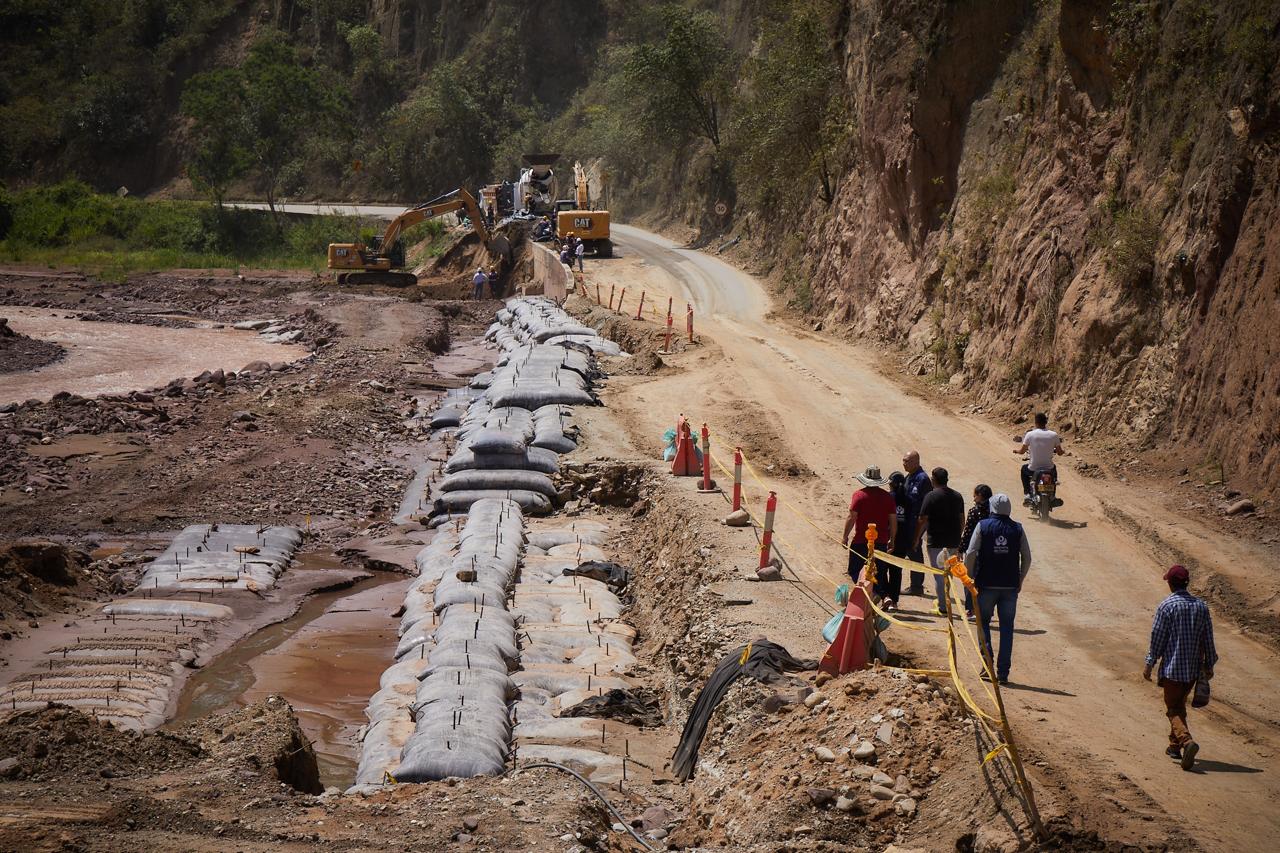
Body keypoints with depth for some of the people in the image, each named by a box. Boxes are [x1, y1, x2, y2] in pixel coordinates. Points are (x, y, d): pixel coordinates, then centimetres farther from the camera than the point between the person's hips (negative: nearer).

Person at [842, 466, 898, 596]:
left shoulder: (859, 495, -9)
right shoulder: (888, 497, 1)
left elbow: (852, 518, -10)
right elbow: (893, 520, 4)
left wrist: (845, 537, 0)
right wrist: (892, 540, 16)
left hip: (861, 541, -4)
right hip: (881, 542, 4)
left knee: (855, 571, 7)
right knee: (879, 573, 13)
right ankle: (884, 596, -3)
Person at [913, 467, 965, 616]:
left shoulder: (931, 496, -11)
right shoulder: (957, 496, 7)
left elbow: (922, 521, -10)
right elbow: (962, 521, 12)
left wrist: (917, 539, 0)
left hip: (936, 542, -6)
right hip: (953, 542, 6)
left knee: (939, 575, 1)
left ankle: (943, 608, 2)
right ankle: (943, 601, 31)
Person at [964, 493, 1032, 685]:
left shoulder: (983, 526, -3)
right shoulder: (1017, 529, 2)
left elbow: (971, 554, -8)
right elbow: (1027, 557, 1)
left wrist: (970, 576, 4)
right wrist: (1020, 580, 13)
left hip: (987, 584, -1)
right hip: (1010, 586, 1)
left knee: (983, 622, 13)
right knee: (1007, 627, 7)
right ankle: (1003, 673, 6)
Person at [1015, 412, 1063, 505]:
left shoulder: (1030, 434, -12)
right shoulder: (1053, 435, -8)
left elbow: (1021, 451, -6)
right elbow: (1060, 452, 0)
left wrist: (1016, 450, 17)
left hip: (1033, 469, -1)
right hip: (1049, 469, 1)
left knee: (1024, 469, 35)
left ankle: (1027, 494, 27)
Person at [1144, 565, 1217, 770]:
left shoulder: (1166, 606, -11)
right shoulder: (1201, 606, 4)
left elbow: (1157, 637, -9)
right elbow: (1208, 639, 8)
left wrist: (1149, 664, -2)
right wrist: (1209, 665, 17)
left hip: (1173, 668, -5)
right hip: (1194, 668, 5)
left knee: (1173, 710, -3)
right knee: (1180, 705, 22)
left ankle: (1187, 741, -26)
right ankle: (1175, 746, 27)